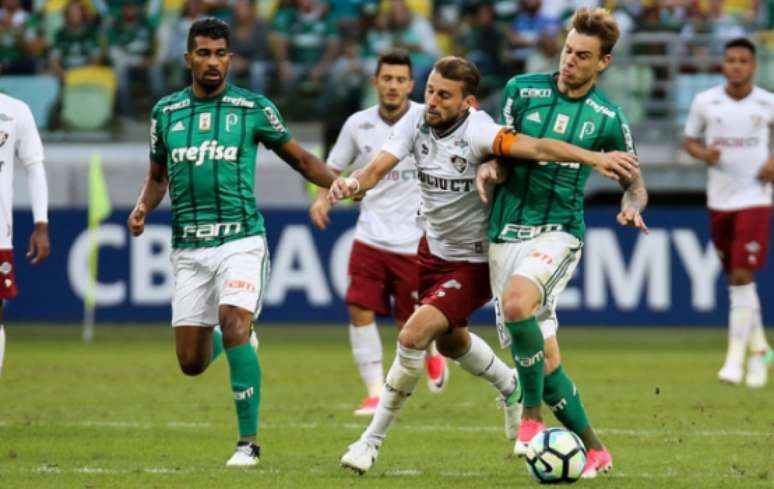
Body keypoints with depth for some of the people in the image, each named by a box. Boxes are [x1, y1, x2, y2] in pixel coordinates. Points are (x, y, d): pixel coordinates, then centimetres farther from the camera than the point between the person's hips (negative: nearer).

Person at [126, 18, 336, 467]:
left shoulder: (253, 108, 1)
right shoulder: (166, 111, 8)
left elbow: (299, 158, 8)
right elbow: (158, 176, 20)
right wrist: (143, 208, -1)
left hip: (241, 240, -3)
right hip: (188, 248, 3)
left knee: (234, 325, -25)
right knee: (192, 363, 3)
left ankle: (249, 442, -15)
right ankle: (227, 341, 44)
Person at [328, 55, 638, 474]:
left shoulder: (476, 132, -30)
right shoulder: (416, 122, -12)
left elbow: (535, 148, -44)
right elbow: (380, 167, -21)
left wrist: (593, 157, -58)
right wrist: (353, 183, -45)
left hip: (474, 262, -8)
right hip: (434, 248, 8)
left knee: (413, 336, -20)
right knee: (450, 341, 27)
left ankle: (373, 440, -5)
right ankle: (510, 386, 58)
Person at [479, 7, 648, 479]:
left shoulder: (608, 118, 1)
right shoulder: (522, 89, 3)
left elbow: (634, 181, 12)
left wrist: (632, 205, -9)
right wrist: (491, 168, -13)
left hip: (558, 231, -3)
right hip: (507, 232, 3)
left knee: (517, 302, -34)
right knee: (544, 360, 0)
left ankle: (533, 418, -20)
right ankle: (595, 451, 14)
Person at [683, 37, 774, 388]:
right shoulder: (705, 102, 1)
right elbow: (690, 140, 11)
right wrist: (703, 154, -10)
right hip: (719, 198, 3)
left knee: (742, 277, -13)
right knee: (735, 279, 10)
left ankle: (735, 359, -12)